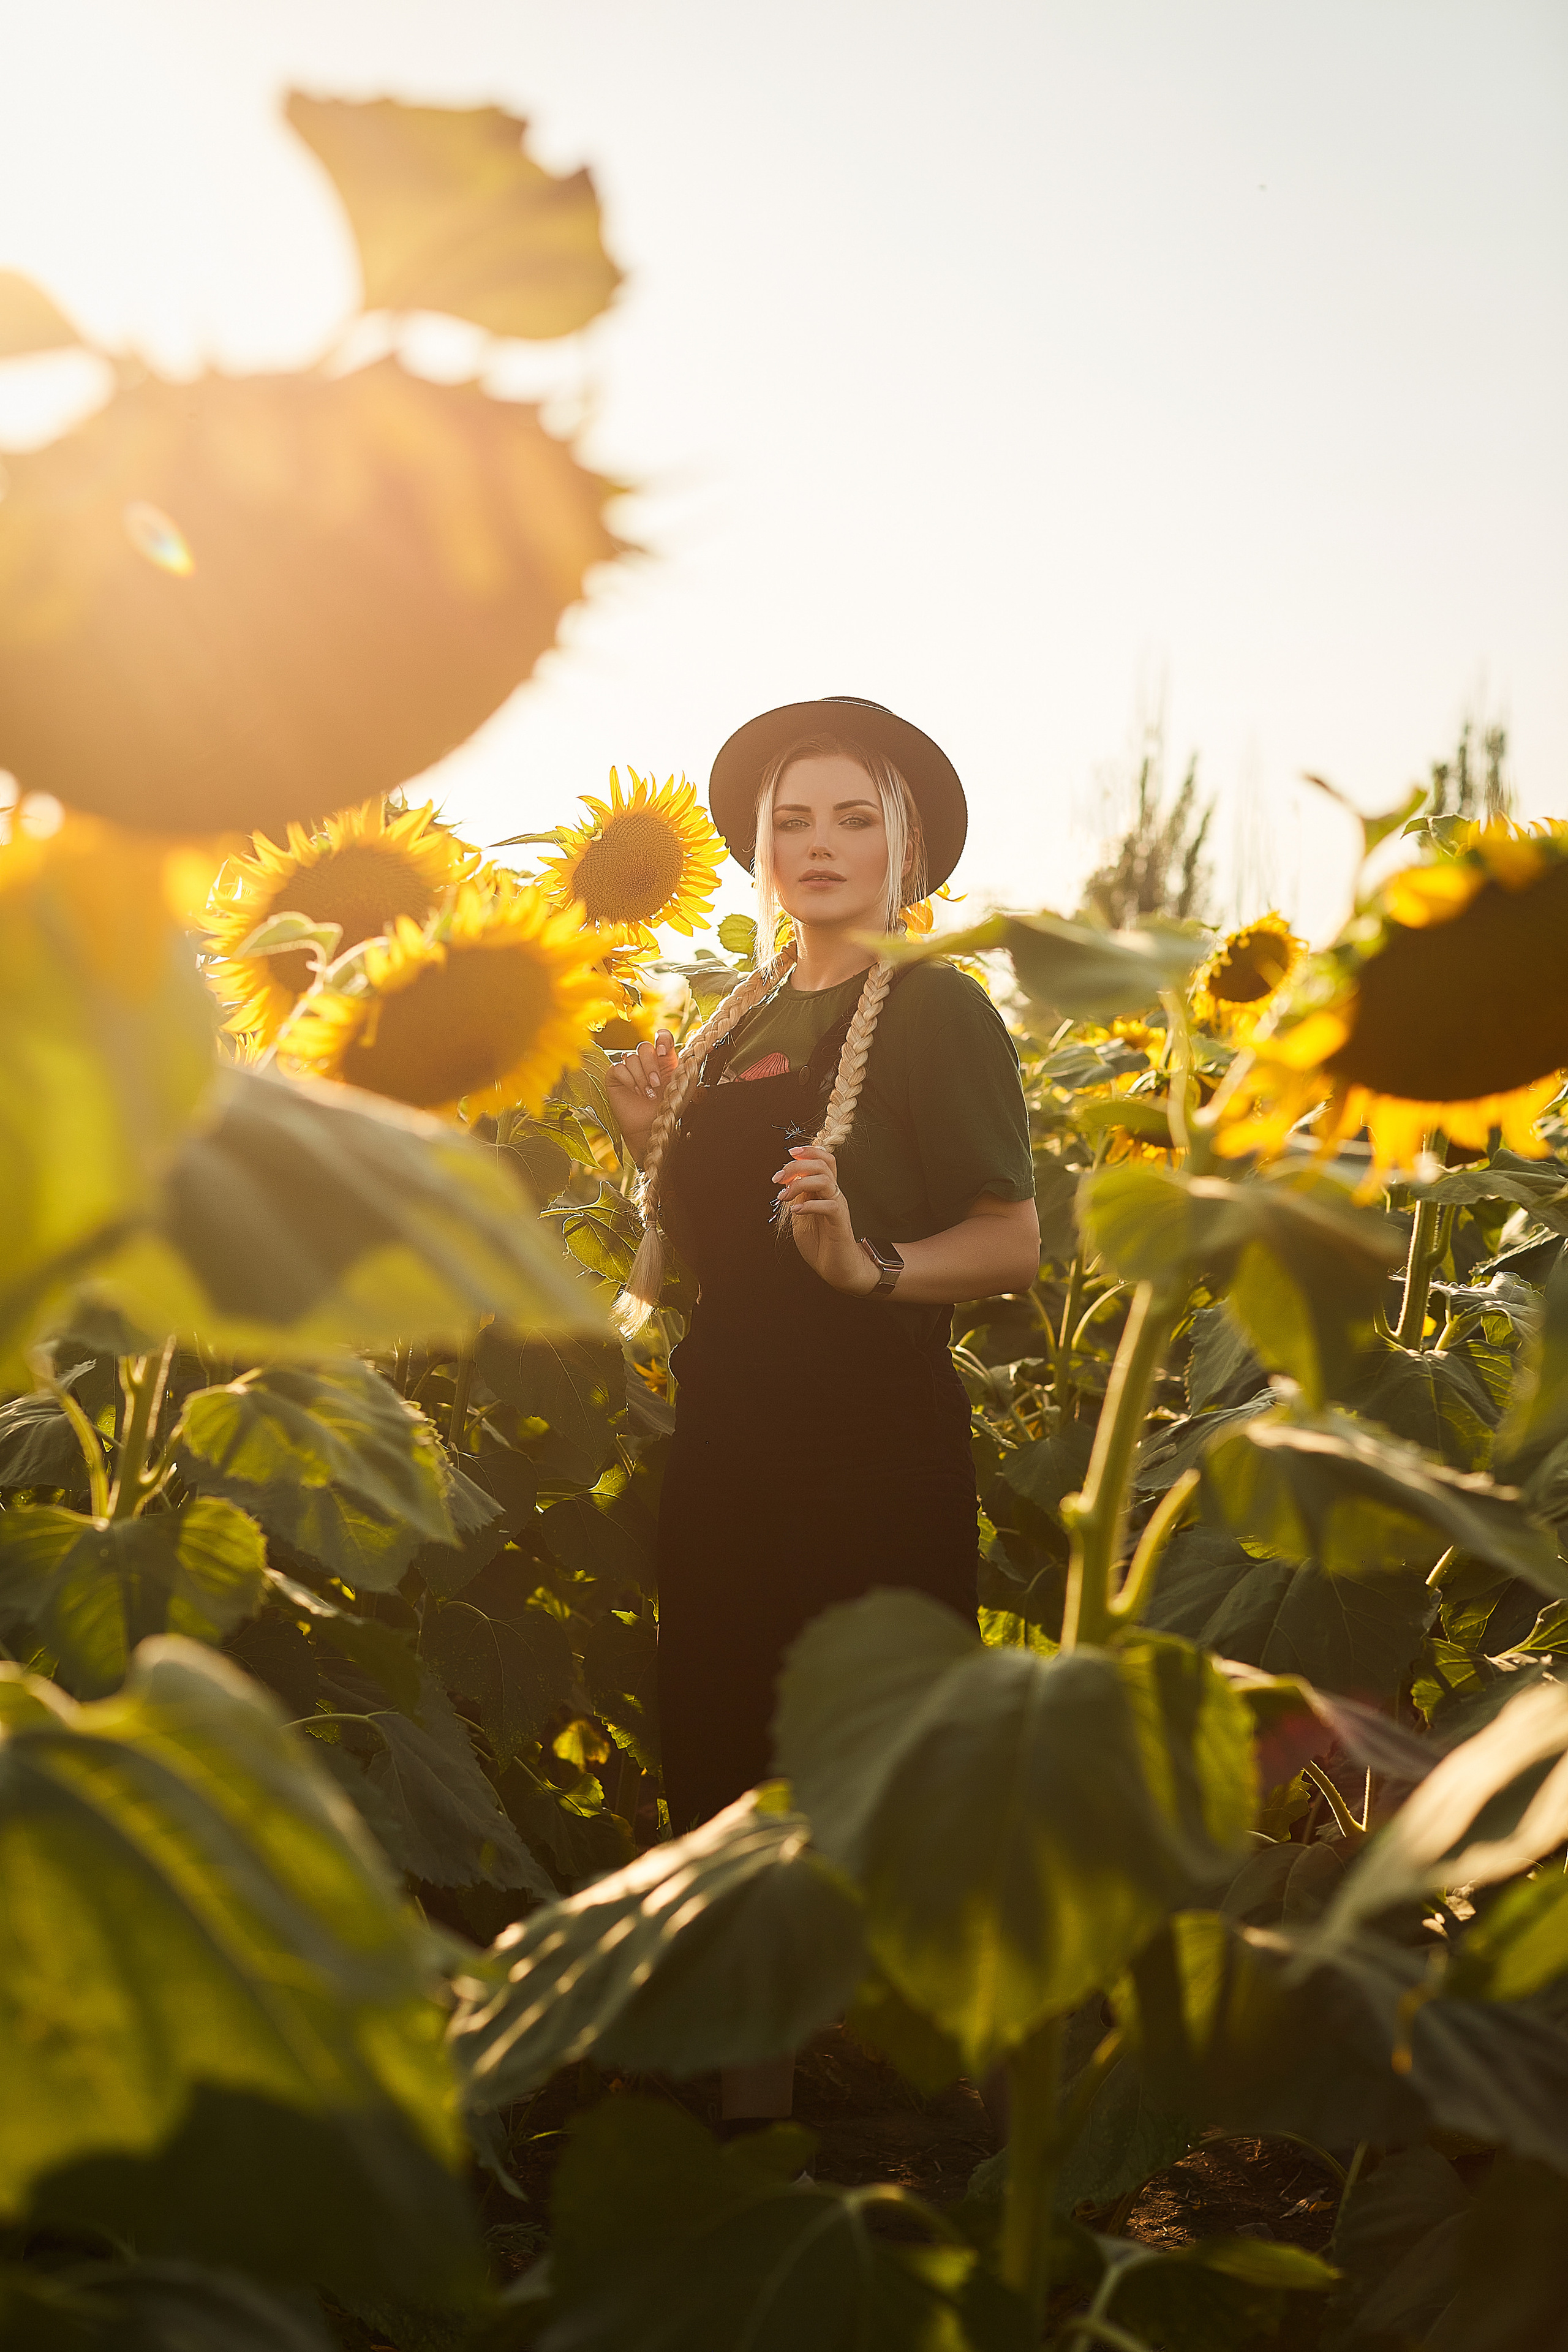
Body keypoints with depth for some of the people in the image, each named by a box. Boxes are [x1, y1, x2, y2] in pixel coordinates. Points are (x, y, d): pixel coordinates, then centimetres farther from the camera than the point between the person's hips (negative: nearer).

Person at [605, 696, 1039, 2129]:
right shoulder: (737, 1023, 15)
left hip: (871, 1448, -6)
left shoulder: (934, 1009, -5)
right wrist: (657, 1144, 6)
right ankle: (745, 2079, 24)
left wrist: (870, 1265, -28)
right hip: (726, 1443, 7)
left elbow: (1014, 1244, -13)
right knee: (721, 1743, 10)